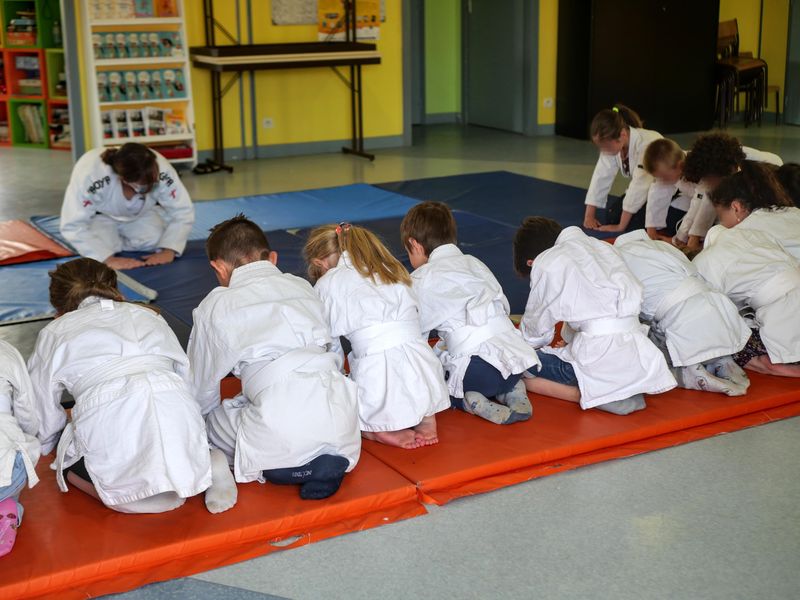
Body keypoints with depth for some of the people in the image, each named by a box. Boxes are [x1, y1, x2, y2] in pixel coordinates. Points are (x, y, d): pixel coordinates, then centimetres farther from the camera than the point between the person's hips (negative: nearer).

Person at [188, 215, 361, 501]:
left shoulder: (215, 306, 11)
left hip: (281, 425, -4)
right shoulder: (303, 287, 22)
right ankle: (321, 462, 6)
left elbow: (202, 388, 20)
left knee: (208, 420, 22)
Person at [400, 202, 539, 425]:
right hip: (517, 355, 7)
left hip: (479, 368, -7)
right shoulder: (474, 262, 21)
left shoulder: (423, 279, 2)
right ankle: (513, 391, 10)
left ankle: (470, 402, -9)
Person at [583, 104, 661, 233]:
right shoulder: (612, 144, -14)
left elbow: (640, 184, -35)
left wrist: (621, 226, -29)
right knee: (613, 216, -8)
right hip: (643, 191, 7)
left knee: (636, 222, -22)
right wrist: (589, 216, -14)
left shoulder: (647, 144, -37)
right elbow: (601, 177, -12)